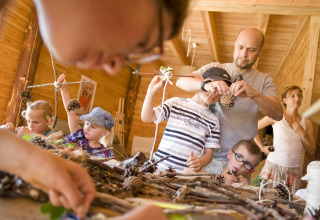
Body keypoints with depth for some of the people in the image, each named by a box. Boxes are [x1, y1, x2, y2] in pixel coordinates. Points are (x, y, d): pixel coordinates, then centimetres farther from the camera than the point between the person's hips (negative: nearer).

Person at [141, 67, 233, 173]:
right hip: (160, 167, 0)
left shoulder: (213, 120, 12)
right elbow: (146, 118, 2)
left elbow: (208, 153, 12)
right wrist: (152, 91, -9)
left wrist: (200, 162, -11)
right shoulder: (176, 103, 9)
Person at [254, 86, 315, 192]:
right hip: (273, 166, -2)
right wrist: (262, 147, 0)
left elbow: (311, 152, 9)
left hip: (294, 170, 3)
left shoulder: (306, 122, 9)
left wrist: (302, 134, -5)